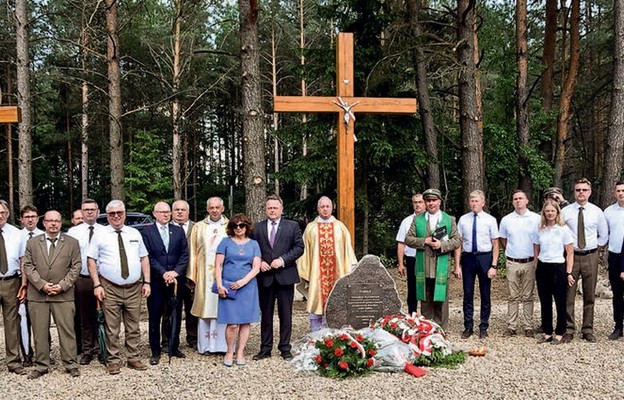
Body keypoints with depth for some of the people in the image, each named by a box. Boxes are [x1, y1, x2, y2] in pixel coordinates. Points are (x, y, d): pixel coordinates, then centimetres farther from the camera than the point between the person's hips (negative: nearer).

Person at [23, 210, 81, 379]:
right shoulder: (32, 243, 11)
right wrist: (42, 284, -9)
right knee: (40, 332, 6)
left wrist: (62, 285, -9)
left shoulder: (72, 242, 7)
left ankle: (71, 364, 10)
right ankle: (41, 366, 16)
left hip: (63, 295, -1)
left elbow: (76, 267, 2)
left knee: (67, 331, 1)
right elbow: (28, 267, 4)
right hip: (37, 295, 1)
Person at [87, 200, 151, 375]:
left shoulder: (135, 233, 10)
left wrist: (146, 282, 3)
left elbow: (144, 258, 11)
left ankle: (133, 358, 20)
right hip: (110, 289, -2)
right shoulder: (100, 235, 2)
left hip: (134, 288, 3)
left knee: (133, 326, 9)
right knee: (112, 328, 2)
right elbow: (92, 260, 0)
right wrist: (97, 285, -9)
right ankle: (114, 360, 13)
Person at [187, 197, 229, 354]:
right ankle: (205, 345, 9)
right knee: (205, 306, 2)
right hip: (204, 275, 1)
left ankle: (223, 344, 7)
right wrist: (192, 275, 1)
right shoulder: (198, 227, 10)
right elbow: (193, 252, 8)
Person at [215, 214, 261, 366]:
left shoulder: (253, 244, 9)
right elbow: (218, 265, 2)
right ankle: (229, 352, 11)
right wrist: (219, 285, -8)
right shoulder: (226, 242, 6)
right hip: (228, 287, -2)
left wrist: (243, 281, -11)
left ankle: (240, 353, 14)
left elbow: (256, 267, 2)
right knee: (232, 324, -7)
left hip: (248, 287, 2)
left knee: (245, 322, 2)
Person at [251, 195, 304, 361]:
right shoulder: (257, 228, 8)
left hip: (285, 276, -1)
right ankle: (265, 348, 16)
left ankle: (285, 349, 13)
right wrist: (259, 262, -9)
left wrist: (283, 260, -12)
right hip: (265, 277, 1)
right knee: (266, 314, 8)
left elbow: (299, 247, -2)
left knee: (286, 314, 4)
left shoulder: (292, 226, 4)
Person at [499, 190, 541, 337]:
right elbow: (502, 239, 17)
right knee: (513, 297, 6)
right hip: (512, 263, 1)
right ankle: (511, 327, 9)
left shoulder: (536, 218, -1)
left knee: (528, 297, 5)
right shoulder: (506, 220, 4)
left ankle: (528, 327, 10)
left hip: (529, 263, -1)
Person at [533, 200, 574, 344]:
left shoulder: (564, 229, -3)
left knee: (560, 302, 3)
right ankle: (547, 333, 17)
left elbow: (570, 253, -2)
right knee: (545, 302, 8)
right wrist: (537, 270, 7)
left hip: (558, 268, -3)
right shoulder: (539, 230, 6)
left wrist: (568, 273, -6)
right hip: (542, 268, 3)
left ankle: (559, 334, 14)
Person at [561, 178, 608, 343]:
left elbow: (604, 235, 14)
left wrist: (595, 245, 6)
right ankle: (568, 330, 8)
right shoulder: (565, 211, 0)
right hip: (571, 255, -1)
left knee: (590, 295, 8)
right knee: (568, 295, -1)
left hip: (590, 256, 1)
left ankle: (588, 330, 18)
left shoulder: (597, 212, 3)